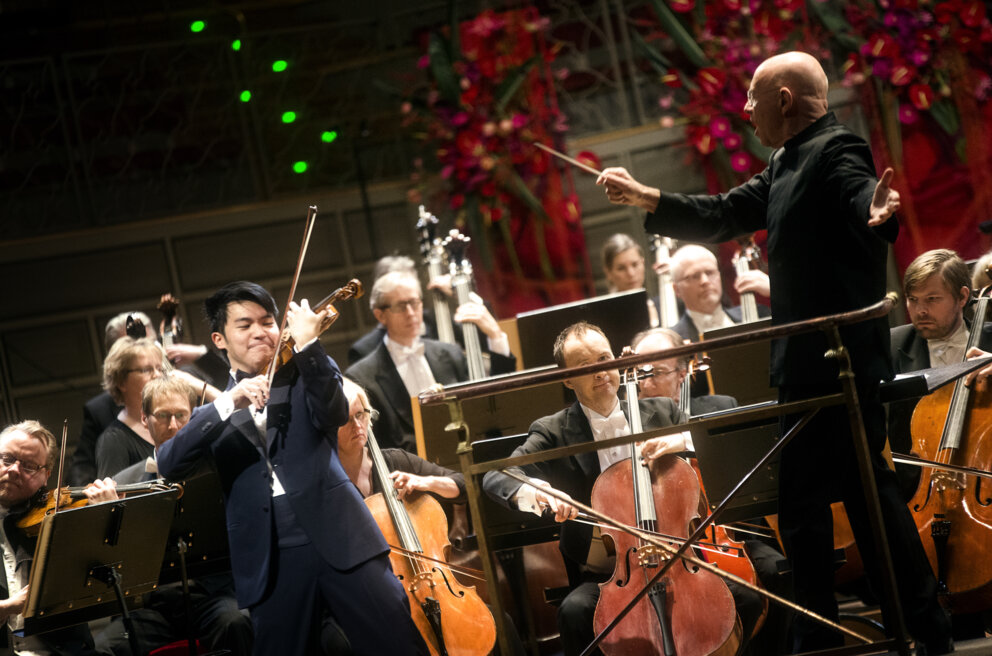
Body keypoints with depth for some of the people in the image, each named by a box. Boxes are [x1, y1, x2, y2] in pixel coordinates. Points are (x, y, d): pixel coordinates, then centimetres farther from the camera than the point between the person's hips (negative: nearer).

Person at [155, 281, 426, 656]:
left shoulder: (304, 377, 14)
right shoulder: (214, 410, 16)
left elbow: (334, 414, -8)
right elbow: (169, 465, -2)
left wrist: (307, 343, -19)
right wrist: (228, 404, -13)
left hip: (338, 537, -1)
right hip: (271, 558, 2)